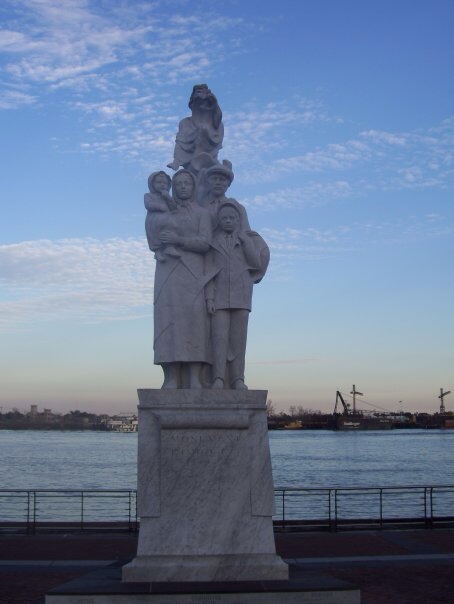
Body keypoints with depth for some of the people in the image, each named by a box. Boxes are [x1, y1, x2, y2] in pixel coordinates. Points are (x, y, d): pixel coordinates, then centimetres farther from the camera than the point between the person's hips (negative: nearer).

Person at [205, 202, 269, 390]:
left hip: (241, 294, 1)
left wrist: (245, 240, -3)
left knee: (239, 338, -2)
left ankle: (238, 379, 0)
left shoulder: (249, 239, 14)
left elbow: (257, 263, 1)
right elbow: (208, 271, 5)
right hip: (219, 294, -1)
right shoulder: (213, 241, 11)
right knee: (219, 336, -12)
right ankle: (218, 379, -17)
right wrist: (209, 297, -6)